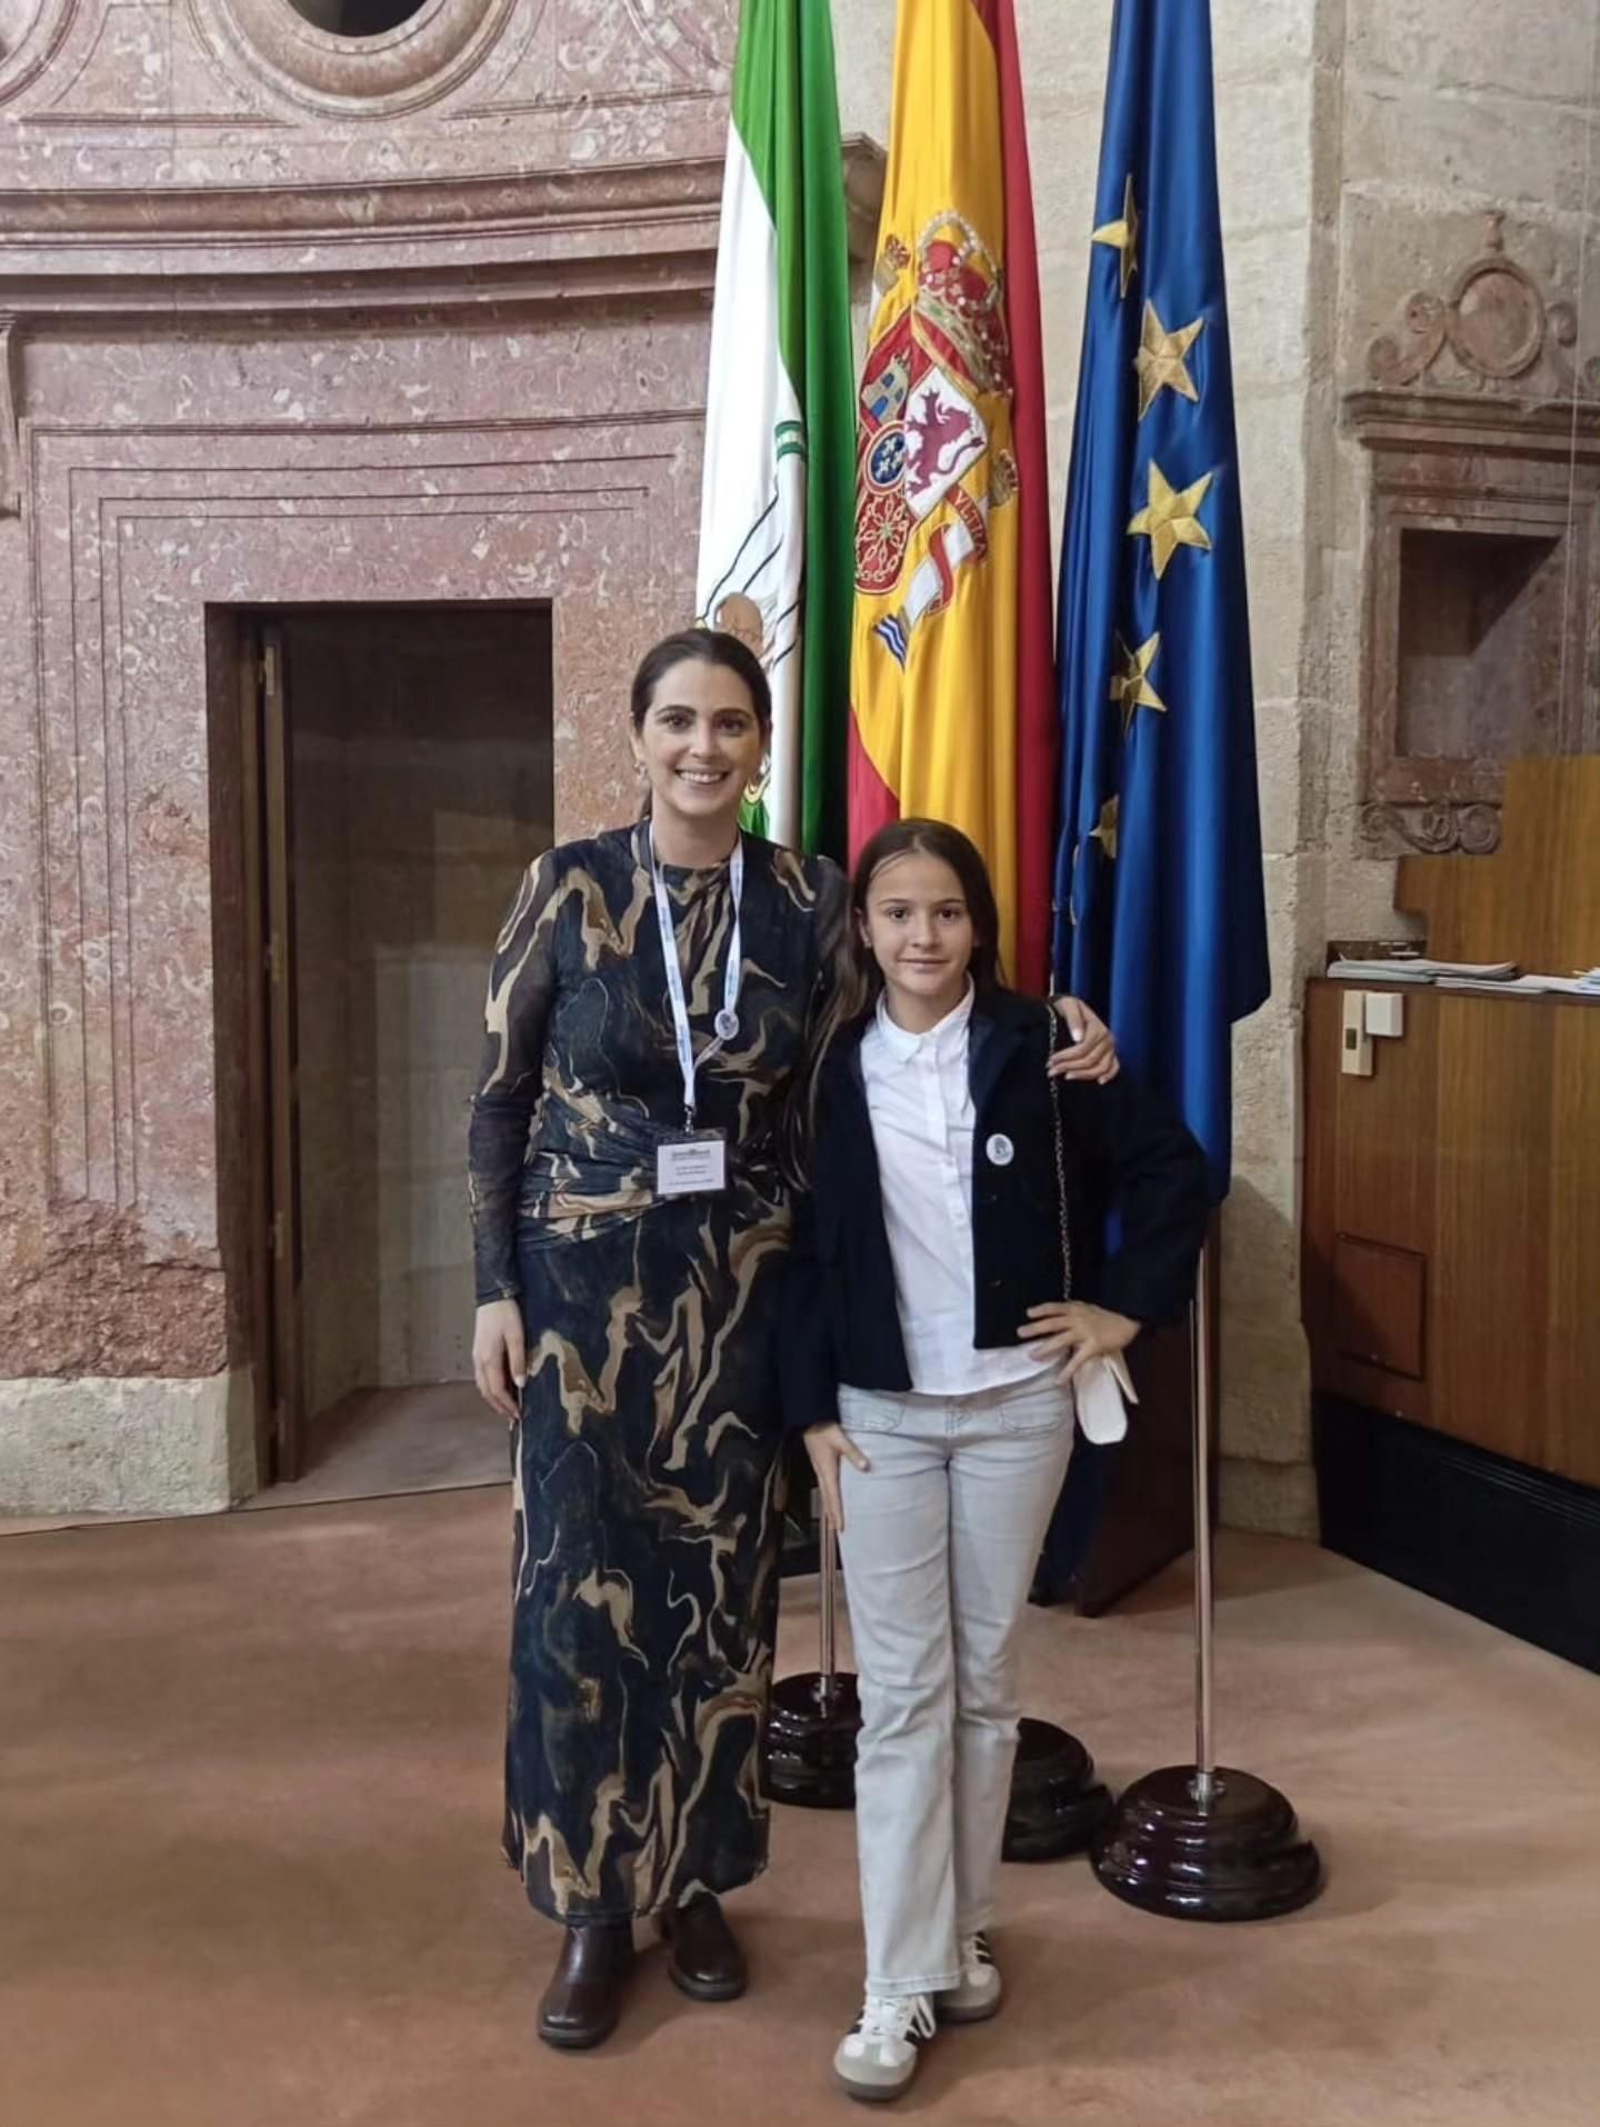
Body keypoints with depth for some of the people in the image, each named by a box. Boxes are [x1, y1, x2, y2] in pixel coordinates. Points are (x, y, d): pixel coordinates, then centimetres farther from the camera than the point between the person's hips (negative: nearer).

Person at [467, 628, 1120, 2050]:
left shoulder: (810, 899, -1)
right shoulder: (570, 886, -6)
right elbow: (499, 1099, -2)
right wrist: (496, 1291, -5)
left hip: (741, 1286, 2)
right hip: (586, 1282, -1)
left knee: (721, 1586, 11)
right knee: (584, 1587, 3)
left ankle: (696, 1882, 30)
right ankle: (594, 1905, 21)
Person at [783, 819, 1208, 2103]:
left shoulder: (1040, 1047, -5)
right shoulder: (832, 1067, -1)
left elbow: (1172, 1168, 2)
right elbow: (805, 1248, 2)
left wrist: (1127, 1307, -2)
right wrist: (812, 1409, -2)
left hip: (1018, 1404, 0)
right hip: (881, 1410, 0)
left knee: (987, 1680, 11)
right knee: (901, 1692, 1)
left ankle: (962, 1931, 28)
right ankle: (901, 1985, 7)